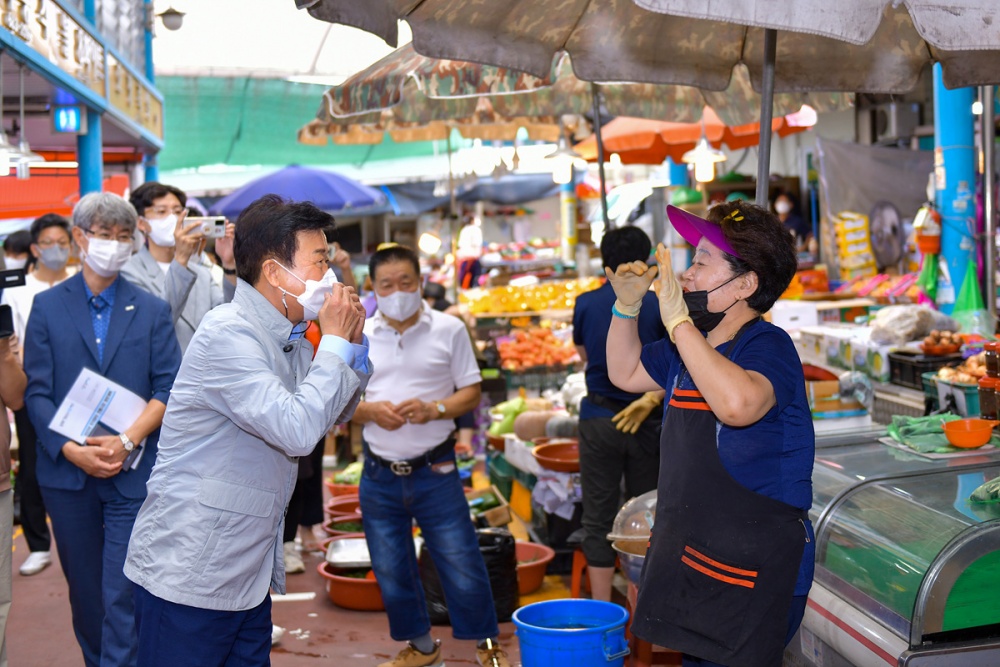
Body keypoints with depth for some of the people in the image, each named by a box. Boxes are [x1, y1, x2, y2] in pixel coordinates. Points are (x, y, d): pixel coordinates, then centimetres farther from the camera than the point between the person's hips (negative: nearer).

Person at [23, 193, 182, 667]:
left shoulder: (152, 311, 5)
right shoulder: (47, 306, 5)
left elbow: (168, 389, -3)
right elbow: (37, 392, 0)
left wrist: (126, 441, -17)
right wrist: (72, 449, -14)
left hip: (134, 473, -1)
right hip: (67, 471, 2)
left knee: (123, 595, -6)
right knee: (84, 589, 14)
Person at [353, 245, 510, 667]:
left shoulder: (449, 330, -1)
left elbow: (471, 392, 1)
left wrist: (435, 409, -18)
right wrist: (370, 410, -14)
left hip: (435, 471, -2)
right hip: (379, 476, 3)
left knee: (462, 568, 2)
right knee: (390, 573, 13)